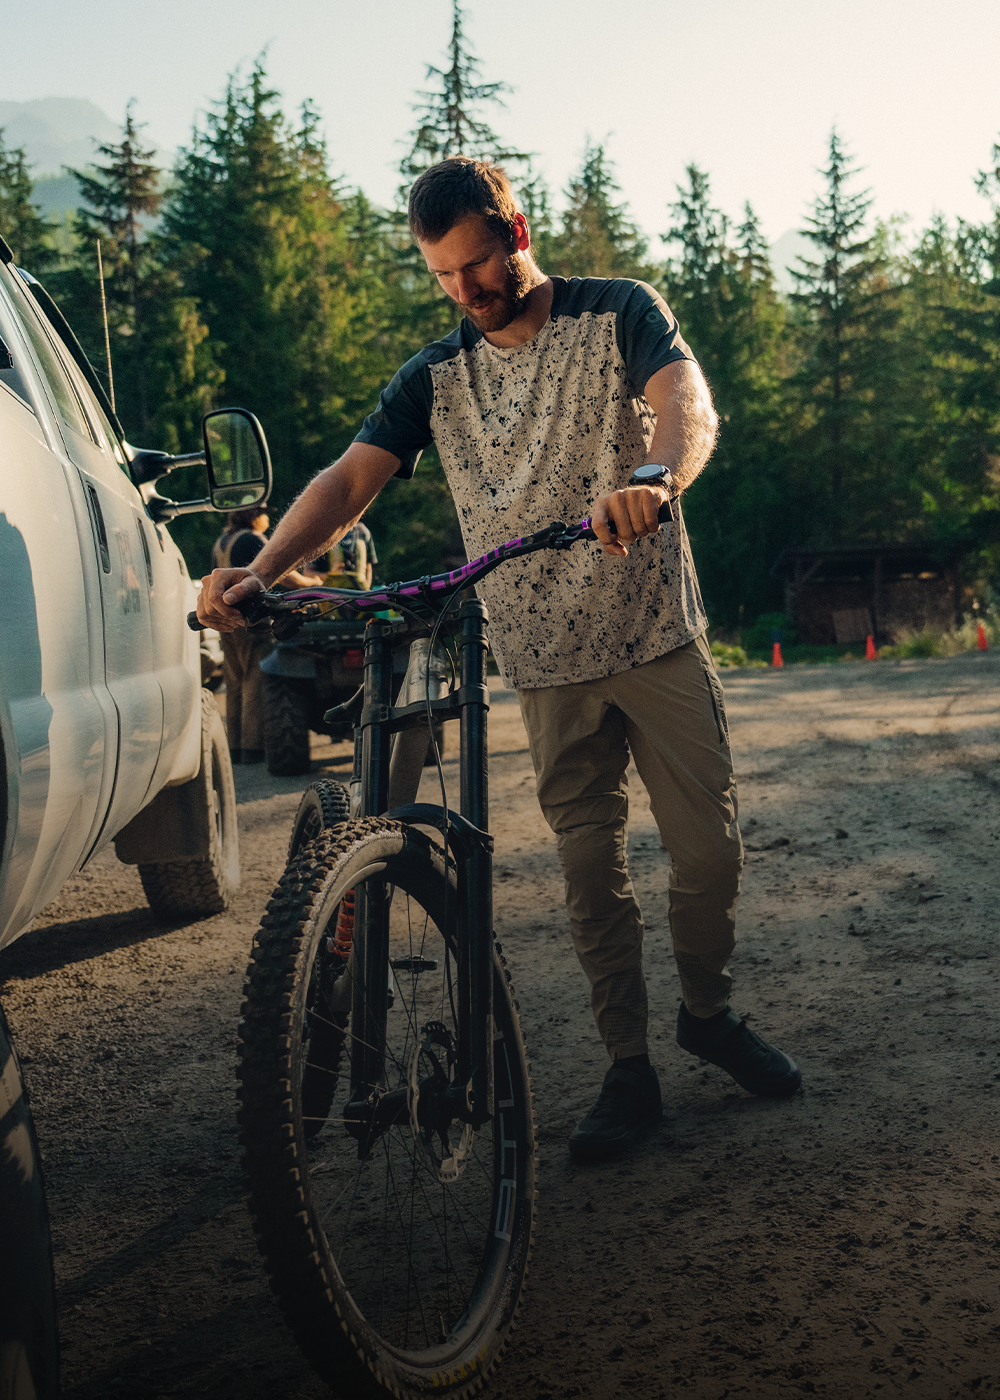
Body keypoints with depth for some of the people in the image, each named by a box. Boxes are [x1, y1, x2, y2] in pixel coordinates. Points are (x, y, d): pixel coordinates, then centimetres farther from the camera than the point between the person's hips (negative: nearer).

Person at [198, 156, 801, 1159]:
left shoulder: (619, 314, -2)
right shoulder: (435, 377, 6)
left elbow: (689, 402, -22)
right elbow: (351, 477, -8)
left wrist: (654, 474, -47)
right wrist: (260, 571, -27)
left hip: (658, 636, -2)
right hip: (548, 663, 2)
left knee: (709, 849, 1)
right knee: (590, 870, 5)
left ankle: (709, 1013, 27)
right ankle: (628, 1068, 17)